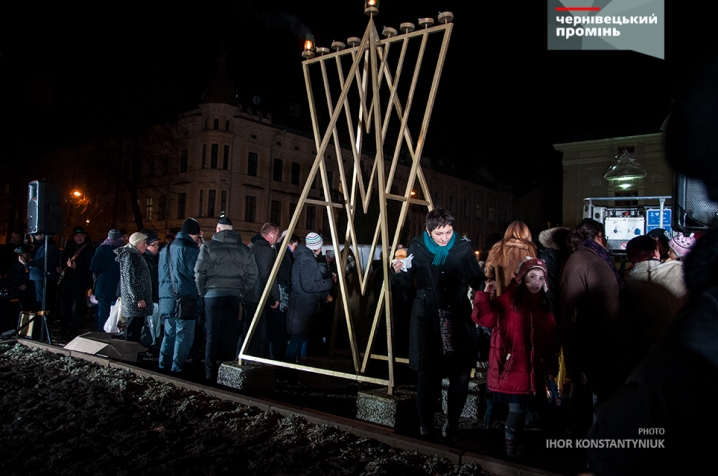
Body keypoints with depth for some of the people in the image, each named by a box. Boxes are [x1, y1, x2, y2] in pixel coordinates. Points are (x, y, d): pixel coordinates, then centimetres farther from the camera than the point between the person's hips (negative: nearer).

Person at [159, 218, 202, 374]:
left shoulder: (166, 249, 16)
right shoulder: (191, 249, -10)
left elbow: (162, 275, 20)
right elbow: (196, 274, -12)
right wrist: (198, 293, 1)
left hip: (166, 298, 8)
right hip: (185, 300, -8)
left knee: (169, 333, 16)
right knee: (184, 335, -1)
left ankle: (164, 367, 19)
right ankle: (176, 370, 1)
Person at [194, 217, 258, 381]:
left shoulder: (209, 246, -2)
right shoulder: (244, 249, 6)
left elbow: (199, 273, -5)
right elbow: (252, 275, 2)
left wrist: (202, 292, 6)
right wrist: (241, 292, 8)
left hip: (213, 295, -2)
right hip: (234, 295, 2)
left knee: (213, 335, 4)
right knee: (230, 335, 9)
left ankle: (211, 374, 7)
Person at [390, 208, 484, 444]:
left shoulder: (463, 247, -1)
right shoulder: (417, 247, -1)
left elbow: (477, 281, 1)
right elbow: (405, 282, 6)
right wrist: (398, 271, -15)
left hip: (457, 317, 1)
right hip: (427, 319, -1)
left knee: (461, 373, 0)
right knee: (428, 374, 2)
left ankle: (452, 425, 21)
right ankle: (425, 428, 19)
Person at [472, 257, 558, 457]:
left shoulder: (544, 306, 11)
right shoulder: (508, 299, -5)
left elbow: (550, 340, 13)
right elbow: (485, 317, -14)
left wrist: (551, 367, 12)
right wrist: (486, 296, -26)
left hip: (533, 369, 5)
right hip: (512, 366, -5)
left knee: (521, 408, 10)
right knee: (517, 408, -5)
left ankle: (514, 445, 27)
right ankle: (511, 448, 14)